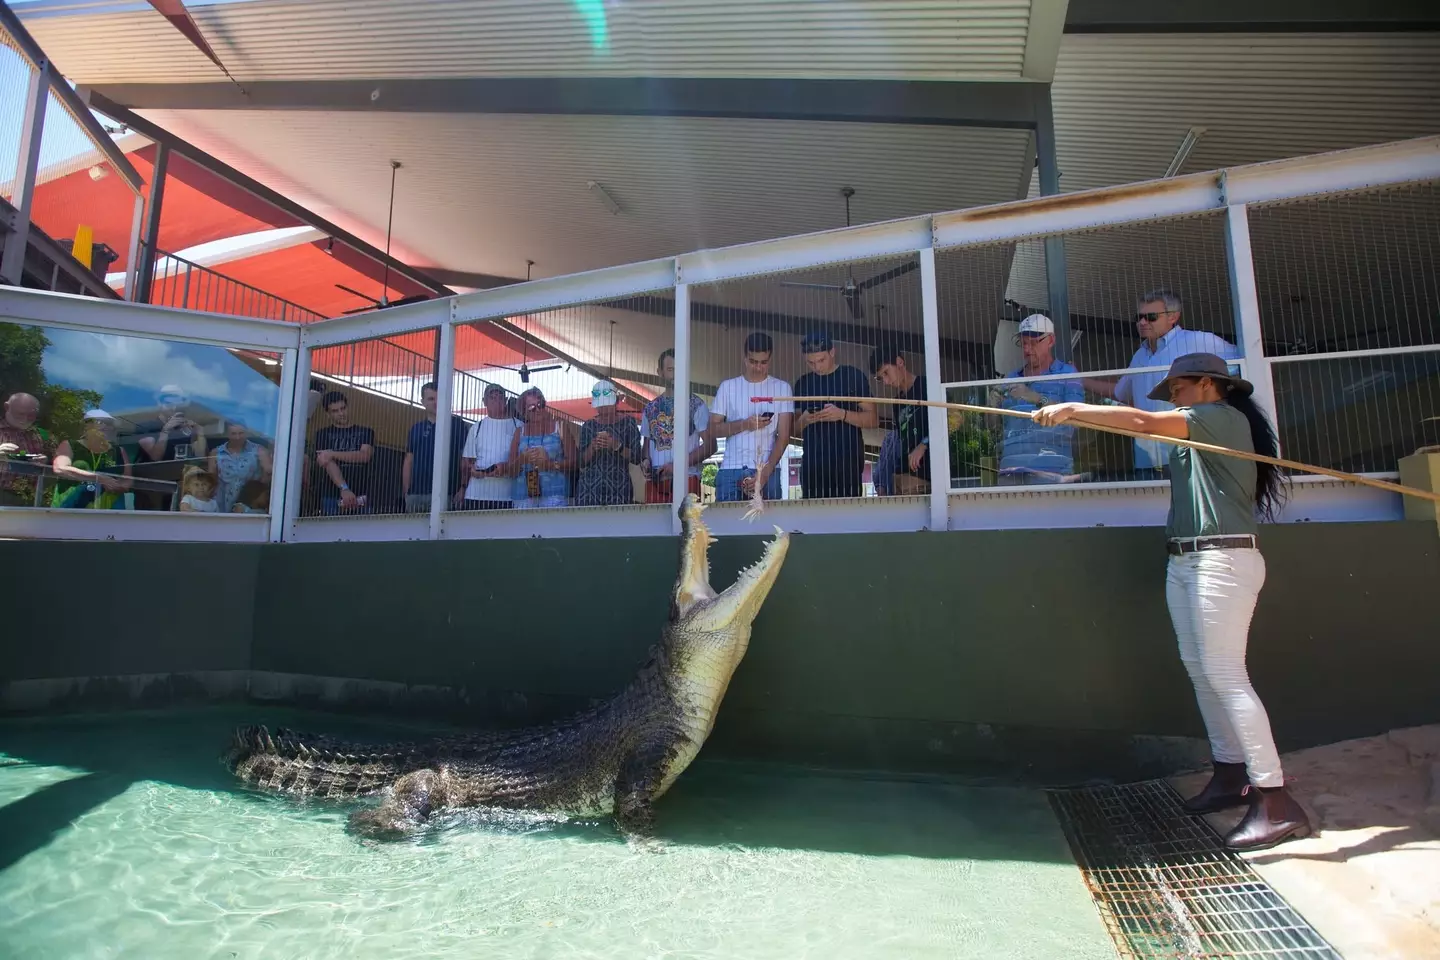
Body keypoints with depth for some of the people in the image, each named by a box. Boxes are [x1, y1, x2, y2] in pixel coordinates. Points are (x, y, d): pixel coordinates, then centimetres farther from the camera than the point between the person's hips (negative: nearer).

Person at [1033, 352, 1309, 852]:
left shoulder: (1225, 416, -8)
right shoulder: (1193, 432, 23)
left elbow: (1144, 421, -18)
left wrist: (1072, 409, -19)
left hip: (1223, 559, -10)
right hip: (1184, 562, 10)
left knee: (1224, 674, -12)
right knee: (1199, 668, 12)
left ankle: (1275, 800, -7)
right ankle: (1231, 775, 23)